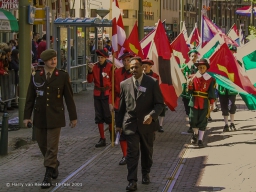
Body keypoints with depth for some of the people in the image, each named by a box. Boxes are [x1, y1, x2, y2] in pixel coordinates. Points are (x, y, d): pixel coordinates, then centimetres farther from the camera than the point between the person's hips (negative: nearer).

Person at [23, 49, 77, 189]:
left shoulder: (63, 76, -2)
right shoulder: (35, 76, 3)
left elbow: (69, 98, 1)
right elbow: (30, 98, 5)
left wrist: (73, 117, 2)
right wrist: (27, 116, 1)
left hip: (55, 118, -3)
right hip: (39, 118, 3)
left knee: (51, 148, -4)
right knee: (43, 146, 12)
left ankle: (48, 176, 2)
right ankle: (54, 165, 37)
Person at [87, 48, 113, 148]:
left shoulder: (110, 67, -6)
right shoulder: (94, 67, 4)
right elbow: (90, 80, 0)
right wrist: (90, 70, -14)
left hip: (107, 94, -4)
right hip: (97, 94, 4)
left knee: (108, 115, -5)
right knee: (99, 116, 5)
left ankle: (112, 134, 20)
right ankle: (102, 139, 11)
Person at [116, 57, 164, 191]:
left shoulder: (152, 83, -4)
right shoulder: (124, 84, 4)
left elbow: (160, 103, -5)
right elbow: (122, 106, 11)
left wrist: (152, 115, -22)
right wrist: (119, 124, 11)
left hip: (147, 124, 0)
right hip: (130, 123, 0)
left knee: (147, 151, 16)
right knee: (132, 152, -7)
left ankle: (146, 174, 37)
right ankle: (132, 181, -8)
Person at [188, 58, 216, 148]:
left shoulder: (210, 79, -1)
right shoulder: (194, 77, 4)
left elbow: (212, 93, -1)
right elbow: (190, 91, 4)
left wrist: (211, 104, -6)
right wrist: (190, 84, -15)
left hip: (204, 103, -2)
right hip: (194, 102, 2)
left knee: (202, 121, 1)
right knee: (193, 120, 2)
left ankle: (200, 139, 8)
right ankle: (195, 134, 30)